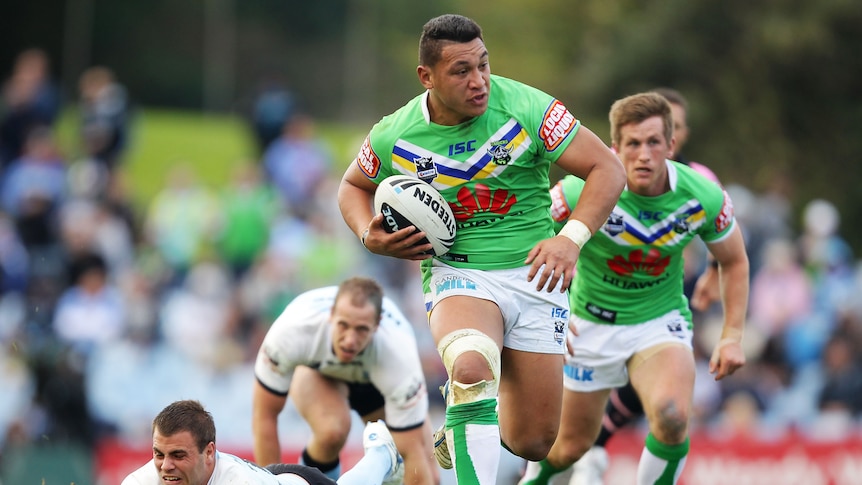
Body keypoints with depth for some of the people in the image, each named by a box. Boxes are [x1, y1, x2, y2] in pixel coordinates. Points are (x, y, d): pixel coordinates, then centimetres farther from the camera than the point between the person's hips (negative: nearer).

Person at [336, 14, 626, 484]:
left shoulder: (526, 108, -13)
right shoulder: (394, 136, -6)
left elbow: (607, 169, -11)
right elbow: (353, 185, 15)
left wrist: (571, 238, -26)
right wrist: (370, 236, -6)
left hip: (532, 274, 1)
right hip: (456, 271, -1)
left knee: (533, 442, 3)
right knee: (472, 369, -37)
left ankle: (459, 435, 37)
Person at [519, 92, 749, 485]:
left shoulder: (705, 197, -17)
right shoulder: (581, 191, -24)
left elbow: (733, 261, 2)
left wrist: (732, 336, -4)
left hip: (661, 320, 0)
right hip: (591, 326, 0)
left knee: (672, 416, -30)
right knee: (573, 445, 12)